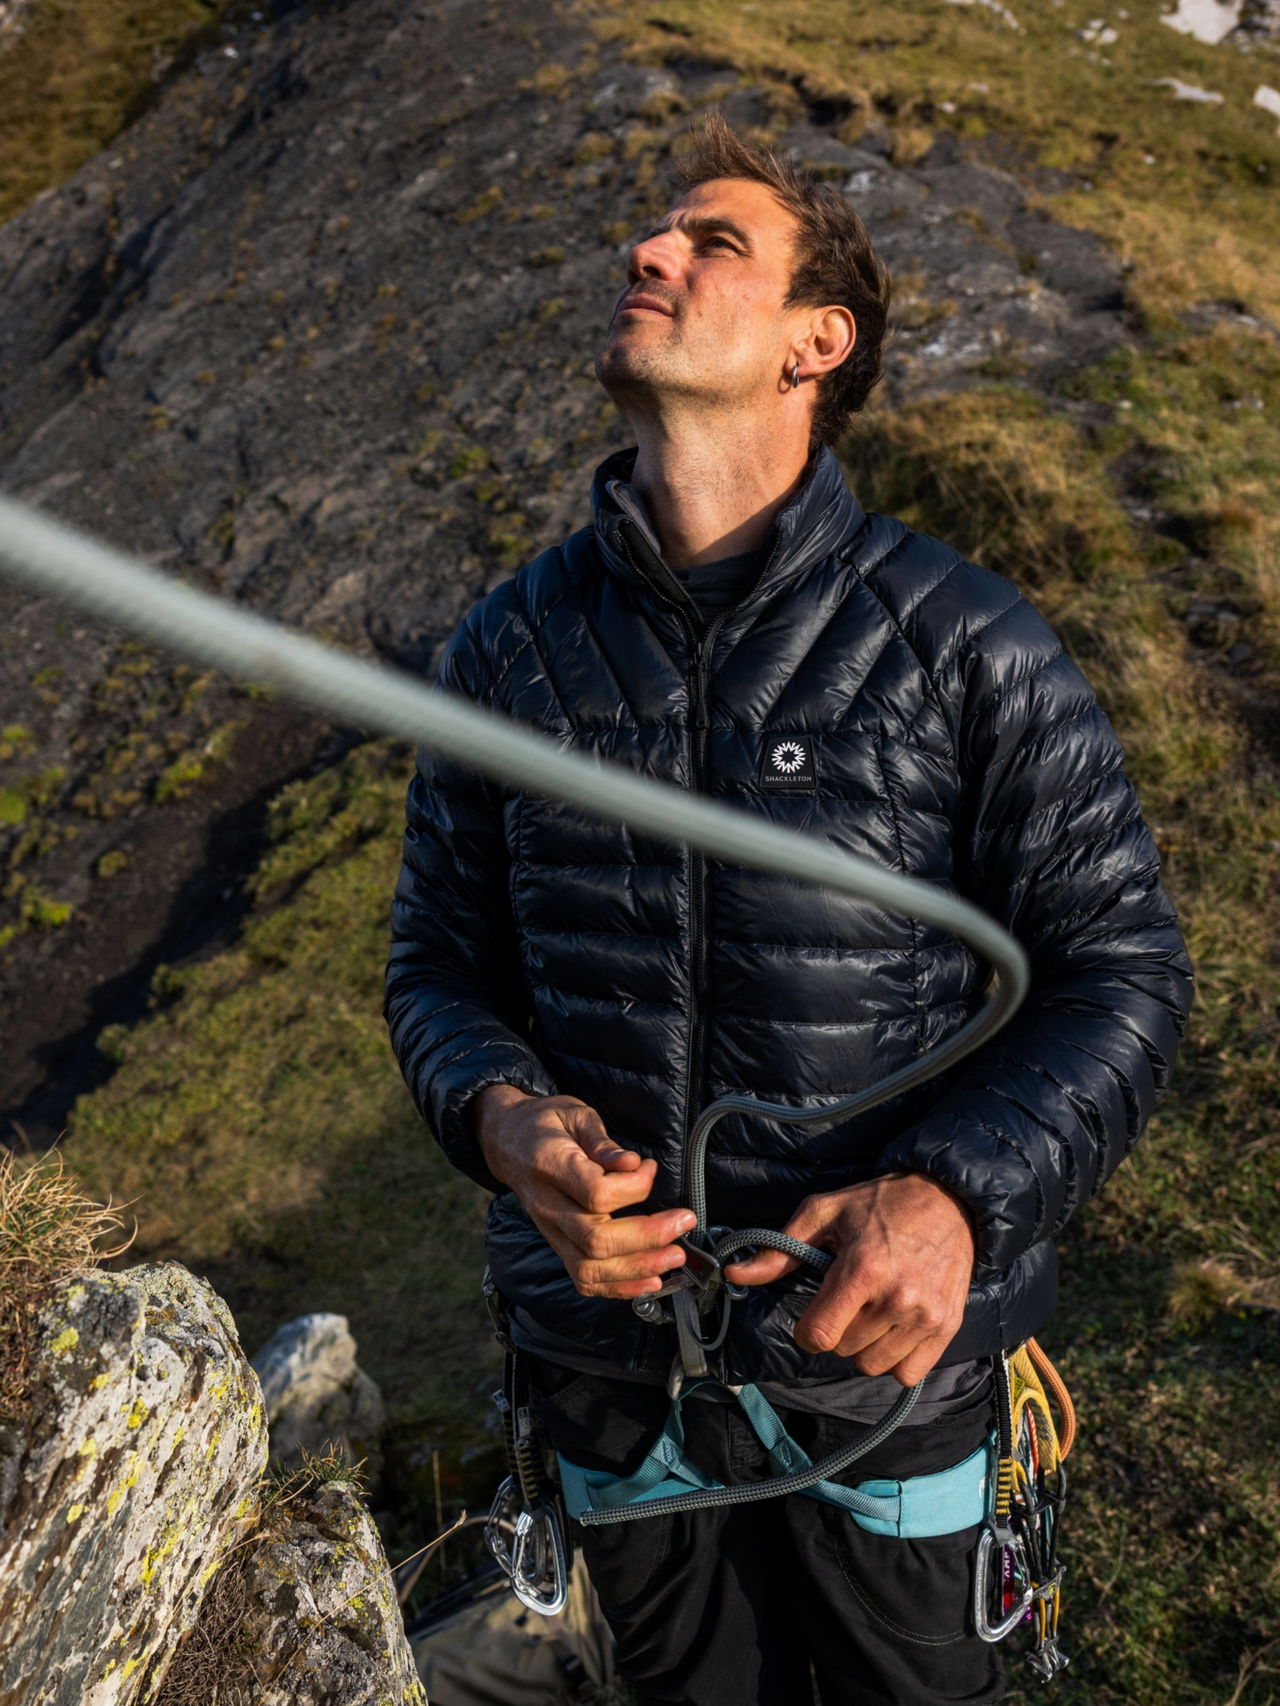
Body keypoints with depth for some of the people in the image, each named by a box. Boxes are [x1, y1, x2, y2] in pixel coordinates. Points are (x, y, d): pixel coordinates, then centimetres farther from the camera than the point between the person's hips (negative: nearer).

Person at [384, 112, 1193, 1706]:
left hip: (881, 1338, -2)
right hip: (607, 1323, 3)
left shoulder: (961, 641, -13)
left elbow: (1115, 966, -9)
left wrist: (959, 1195, -25)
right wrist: (502, 1114, -19)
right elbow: (441, 955, 3)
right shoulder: (511, 645, -4)